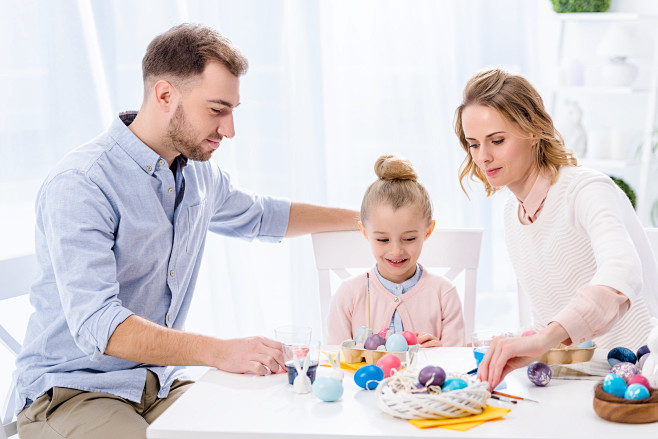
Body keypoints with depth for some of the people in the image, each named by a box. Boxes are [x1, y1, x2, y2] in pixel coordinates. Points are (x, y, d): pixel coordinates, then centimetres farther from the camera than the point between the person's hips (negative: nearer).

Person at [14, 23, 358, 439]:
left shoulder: (198, 173, 7)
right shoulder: (78, 186, -19)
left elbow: (259, 215, 30)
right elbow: (95, 325, -30)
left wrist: (360, 217, 32)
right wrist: (219, 351, -41)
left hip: (162, 382, 7)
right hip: (72, 390, -6)